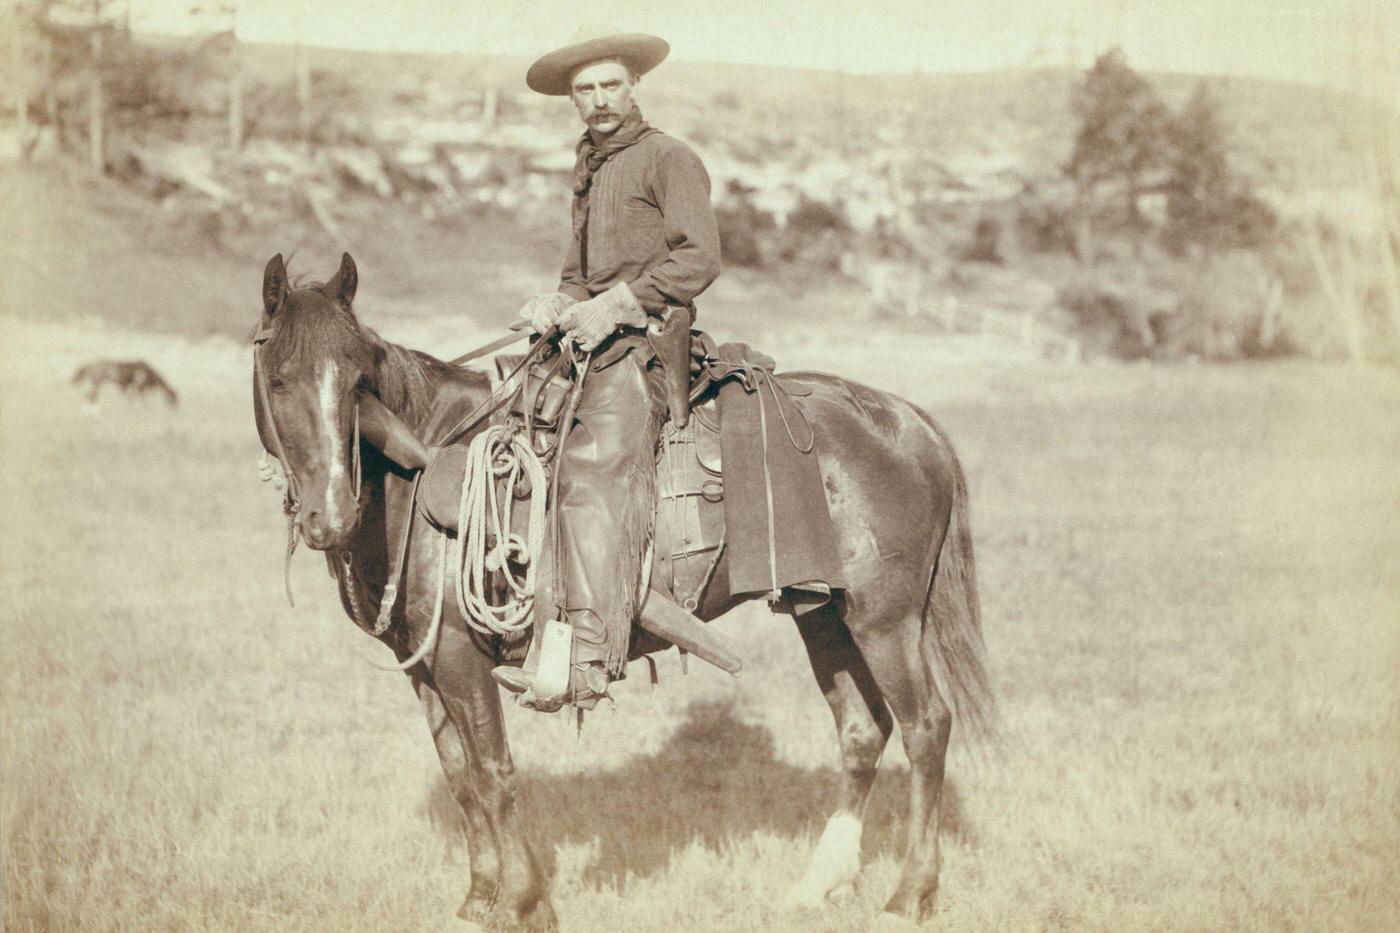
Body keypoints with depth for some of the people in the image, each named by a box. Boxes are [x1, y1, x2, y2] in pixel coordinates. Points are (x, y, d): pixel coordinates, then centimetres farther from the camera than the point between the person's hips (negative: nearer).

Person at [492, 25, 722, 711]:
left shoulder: (668, 159, -1)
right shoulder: (589, 171, 25)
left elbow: (699, 258, -12)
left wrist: (614, 306, -16)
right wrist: (558, 306, 6)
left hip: (647, 342, -9)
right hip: (593, 345, 9)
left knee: (592, 467, -26)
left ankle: (590, 661, -34)